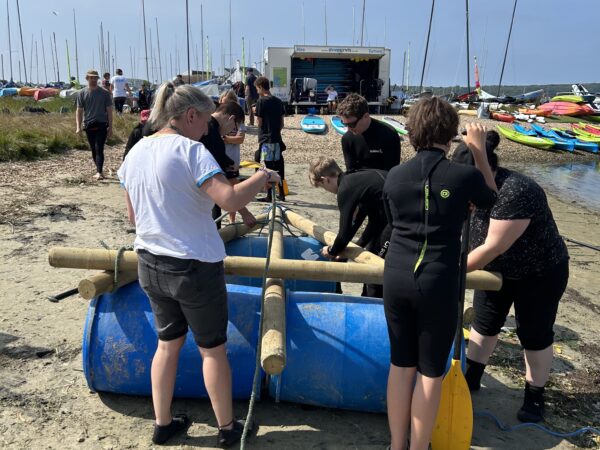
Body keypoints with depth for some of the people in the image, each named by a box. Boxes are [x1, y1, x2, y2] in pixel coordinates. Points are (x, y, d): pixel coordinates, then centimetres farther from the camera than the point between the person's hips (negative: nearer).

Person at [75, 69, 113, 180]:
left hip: (101, 125, -3)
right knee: (93, 150, 9)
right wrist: (78, 126, -3)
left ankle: (99, 172, -17)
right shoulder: (81, 93, 6)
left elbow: (109, 110, 4)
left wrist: (110, 126, -2)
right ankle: (99, 171, 21)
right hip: (88, 125, 3)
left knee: (99, 149, -13)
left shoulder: (104, 93, 3)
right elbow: (79, 111, 6)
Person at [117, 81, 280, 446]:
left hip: (150, 265, 7)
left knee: (168, 343, 22)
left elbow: (134, 215, 12)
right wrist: (262, 177, -15)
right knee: (213, 349, 11)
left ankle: (163, 424, 36)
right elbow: (231, 200, -32)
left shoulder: (136, 152, 5)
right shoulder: (190, 151, -19)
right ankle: (228, 428, 29)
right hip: (195, 268, -7)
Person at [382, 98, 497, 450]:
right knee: (431, 371, 12)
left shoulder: (394, 176, 0)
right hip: (439, 283, -3)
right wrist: (480, 152, 18)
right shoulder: (465, 175, -8)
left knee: (401, 365, 17)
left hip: (396, 278, 4)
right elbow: (492, 199, 15)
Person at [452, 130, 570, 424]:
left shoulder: (516, 193, -35)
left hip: (540, 274, -7)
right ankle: (470, 378, 30)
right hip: (498, 270, 7)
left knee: (534, 335, 8)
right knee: (484, 323, 14)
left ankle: (535, 396, 27)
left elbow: (493, 247, -34)